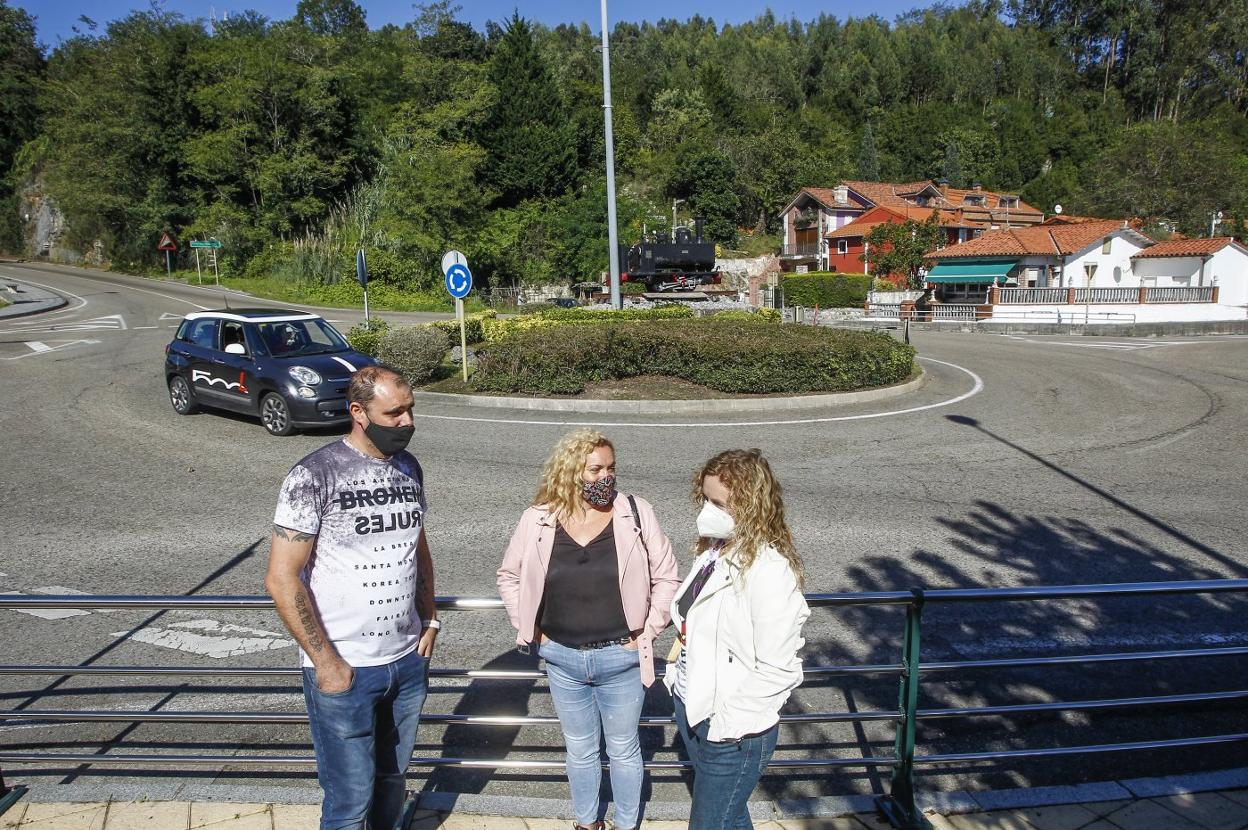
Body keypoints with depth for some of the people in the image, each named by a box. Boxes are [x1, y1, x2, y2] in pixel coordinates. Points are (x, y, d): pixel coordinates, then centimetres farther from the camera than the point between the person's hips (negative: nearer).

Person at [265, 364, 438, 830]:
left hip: (409, 661, 5)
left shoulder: (408, 467, 4)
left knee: (392, 779, 20)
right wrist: (325, 662, -15)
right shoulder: (314, 476, -15)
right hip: (345, 670, -5)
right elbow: (281, 579, -15)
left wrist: (429, 620, 8)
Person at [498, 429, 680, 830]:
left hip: (620, 659, -1)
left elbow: (666, 577, -3)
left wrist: (648, 632, -6)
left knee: (623, 750, 17)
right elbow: (509, 576, 7)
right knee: (580, 750, 21)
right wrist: (529, 629, 2)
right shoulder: (538, 519, -8)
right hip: (562, 659, 2)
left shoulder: (636, 513, -11)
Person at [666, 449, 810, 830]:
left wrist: (727, 721, -19)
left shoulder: (769, 571, -26)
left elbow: (777, 671, -24)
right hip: (691, 709, 7)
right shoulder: (716, 549, -1)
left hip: (730, 731, -7)